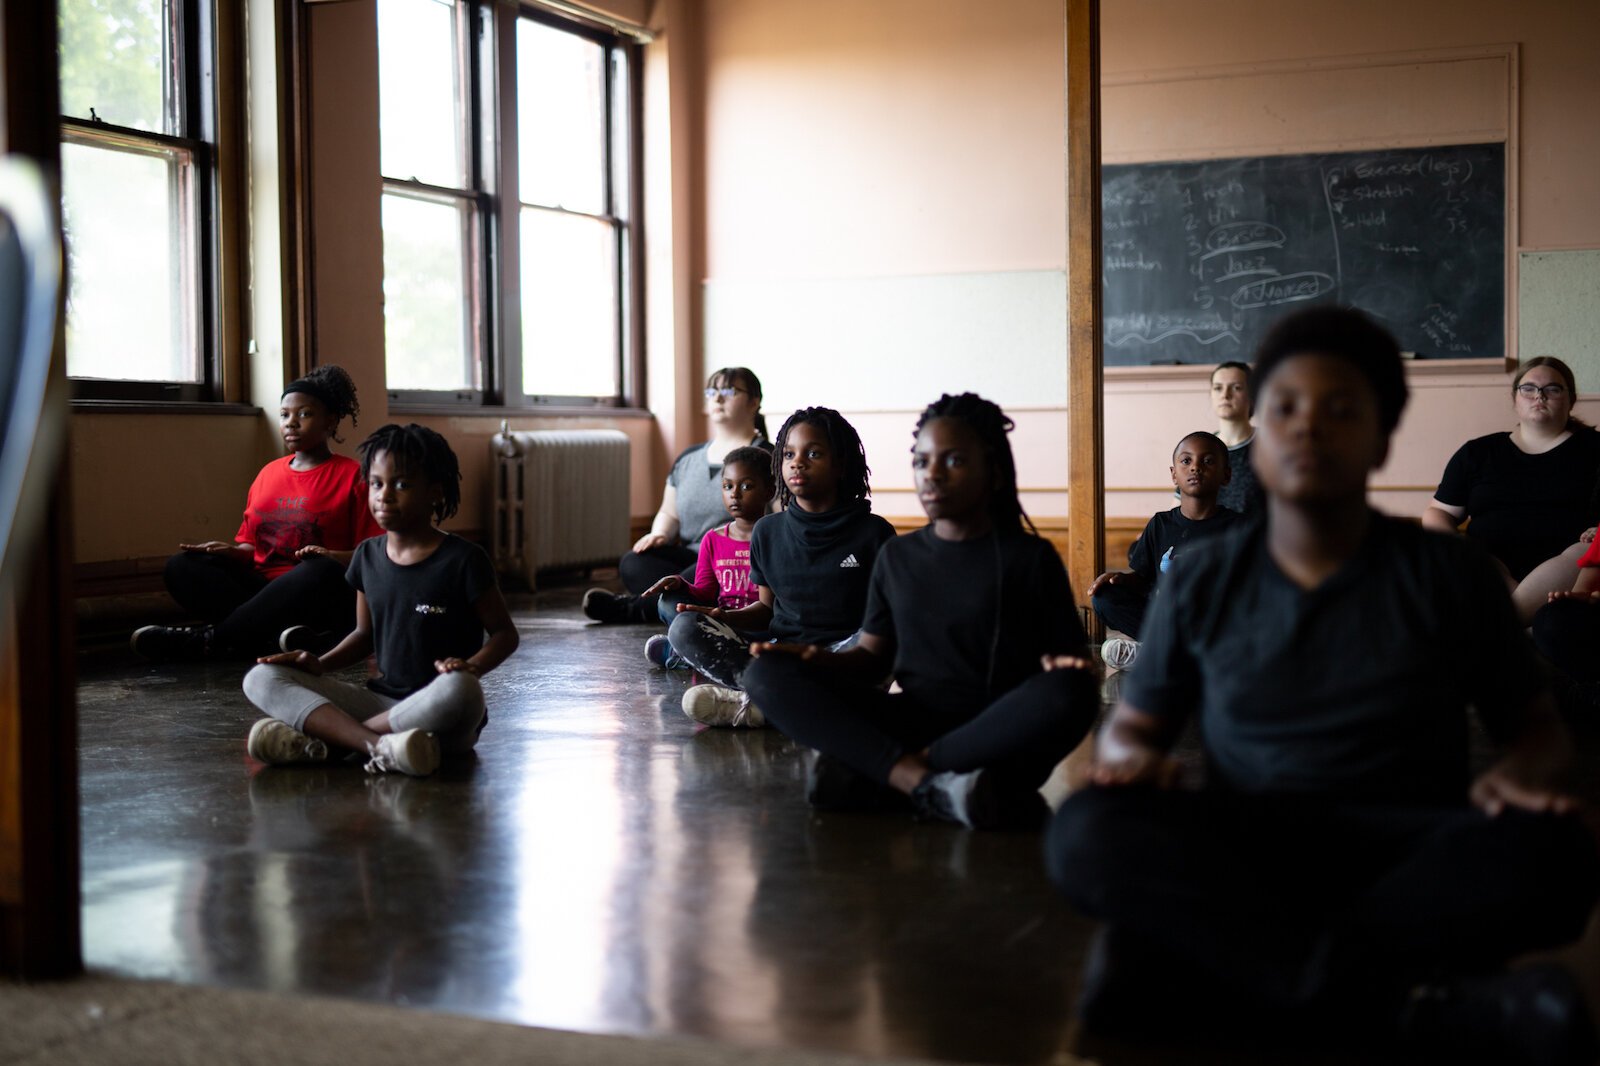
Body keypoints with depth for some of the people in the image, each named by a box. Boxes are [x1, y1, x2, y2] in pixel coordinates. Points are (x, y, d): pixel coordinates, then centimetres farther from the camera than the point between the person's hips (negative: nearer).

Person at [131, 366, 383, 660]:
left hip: (319, 601, -5)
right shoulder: (268, 474, 19)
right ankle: (279, 633, -36)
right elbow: (251, 546, 21)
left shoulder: (352, 475, 3)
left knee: (321, 572, -39)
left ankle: (209, 638, -32)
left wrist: (335, 557, -22)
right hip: (261, 587, 5)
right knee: (181, 566, -15)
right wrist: (232, 551, -1)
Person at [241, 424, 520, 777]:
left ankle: (320, 740, -28)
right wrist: (320, 664, 3)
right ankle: (379, 745, -35)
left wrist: (471, 666, -21)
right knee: (261, 678, -11)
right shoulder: (368, 555, 10)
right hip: (382, 698, 5)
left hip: (435, 710, -5)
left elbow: (505, 633, 0)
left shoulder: (462, 560, -6)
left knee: (459, 690, -42)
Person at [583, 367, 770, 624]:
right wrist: (659, 535, 1)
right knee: (633, 564, -22)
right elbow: (669, 513, 26)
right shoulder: (687, 459, 22)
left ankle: (634, 607, -25)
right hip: (692, 559, 6)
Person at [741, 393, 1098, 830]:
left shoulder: (1029, 556, 3)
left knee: (1068, 695, -37)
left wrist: (1074, 667, -23)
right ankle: (928, 785, -31)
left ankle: (871, 773, -26)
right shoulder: (897, 557, 13)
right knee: (768, 674, -15)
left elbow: (1067, 654, 1)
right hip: (910, 723, 3)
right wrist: (820, 659, -6)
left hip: (998, 736, -3)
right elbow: (873, 655, 14)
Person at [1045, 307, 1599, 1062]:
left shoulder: (1450, 575, 8)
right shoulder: (1204, 584, 10)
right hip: (1242, 853, 0)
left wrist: (1518, 775, -13)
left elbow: (1536, 726, 13)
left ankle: (1186, 959, -33)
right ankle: (1403, 1000, -35)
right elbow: (1130, 726, 16)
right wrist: (1131, 756, -10)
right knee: (1086, 832, -30)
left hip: (1406, 854, 0)